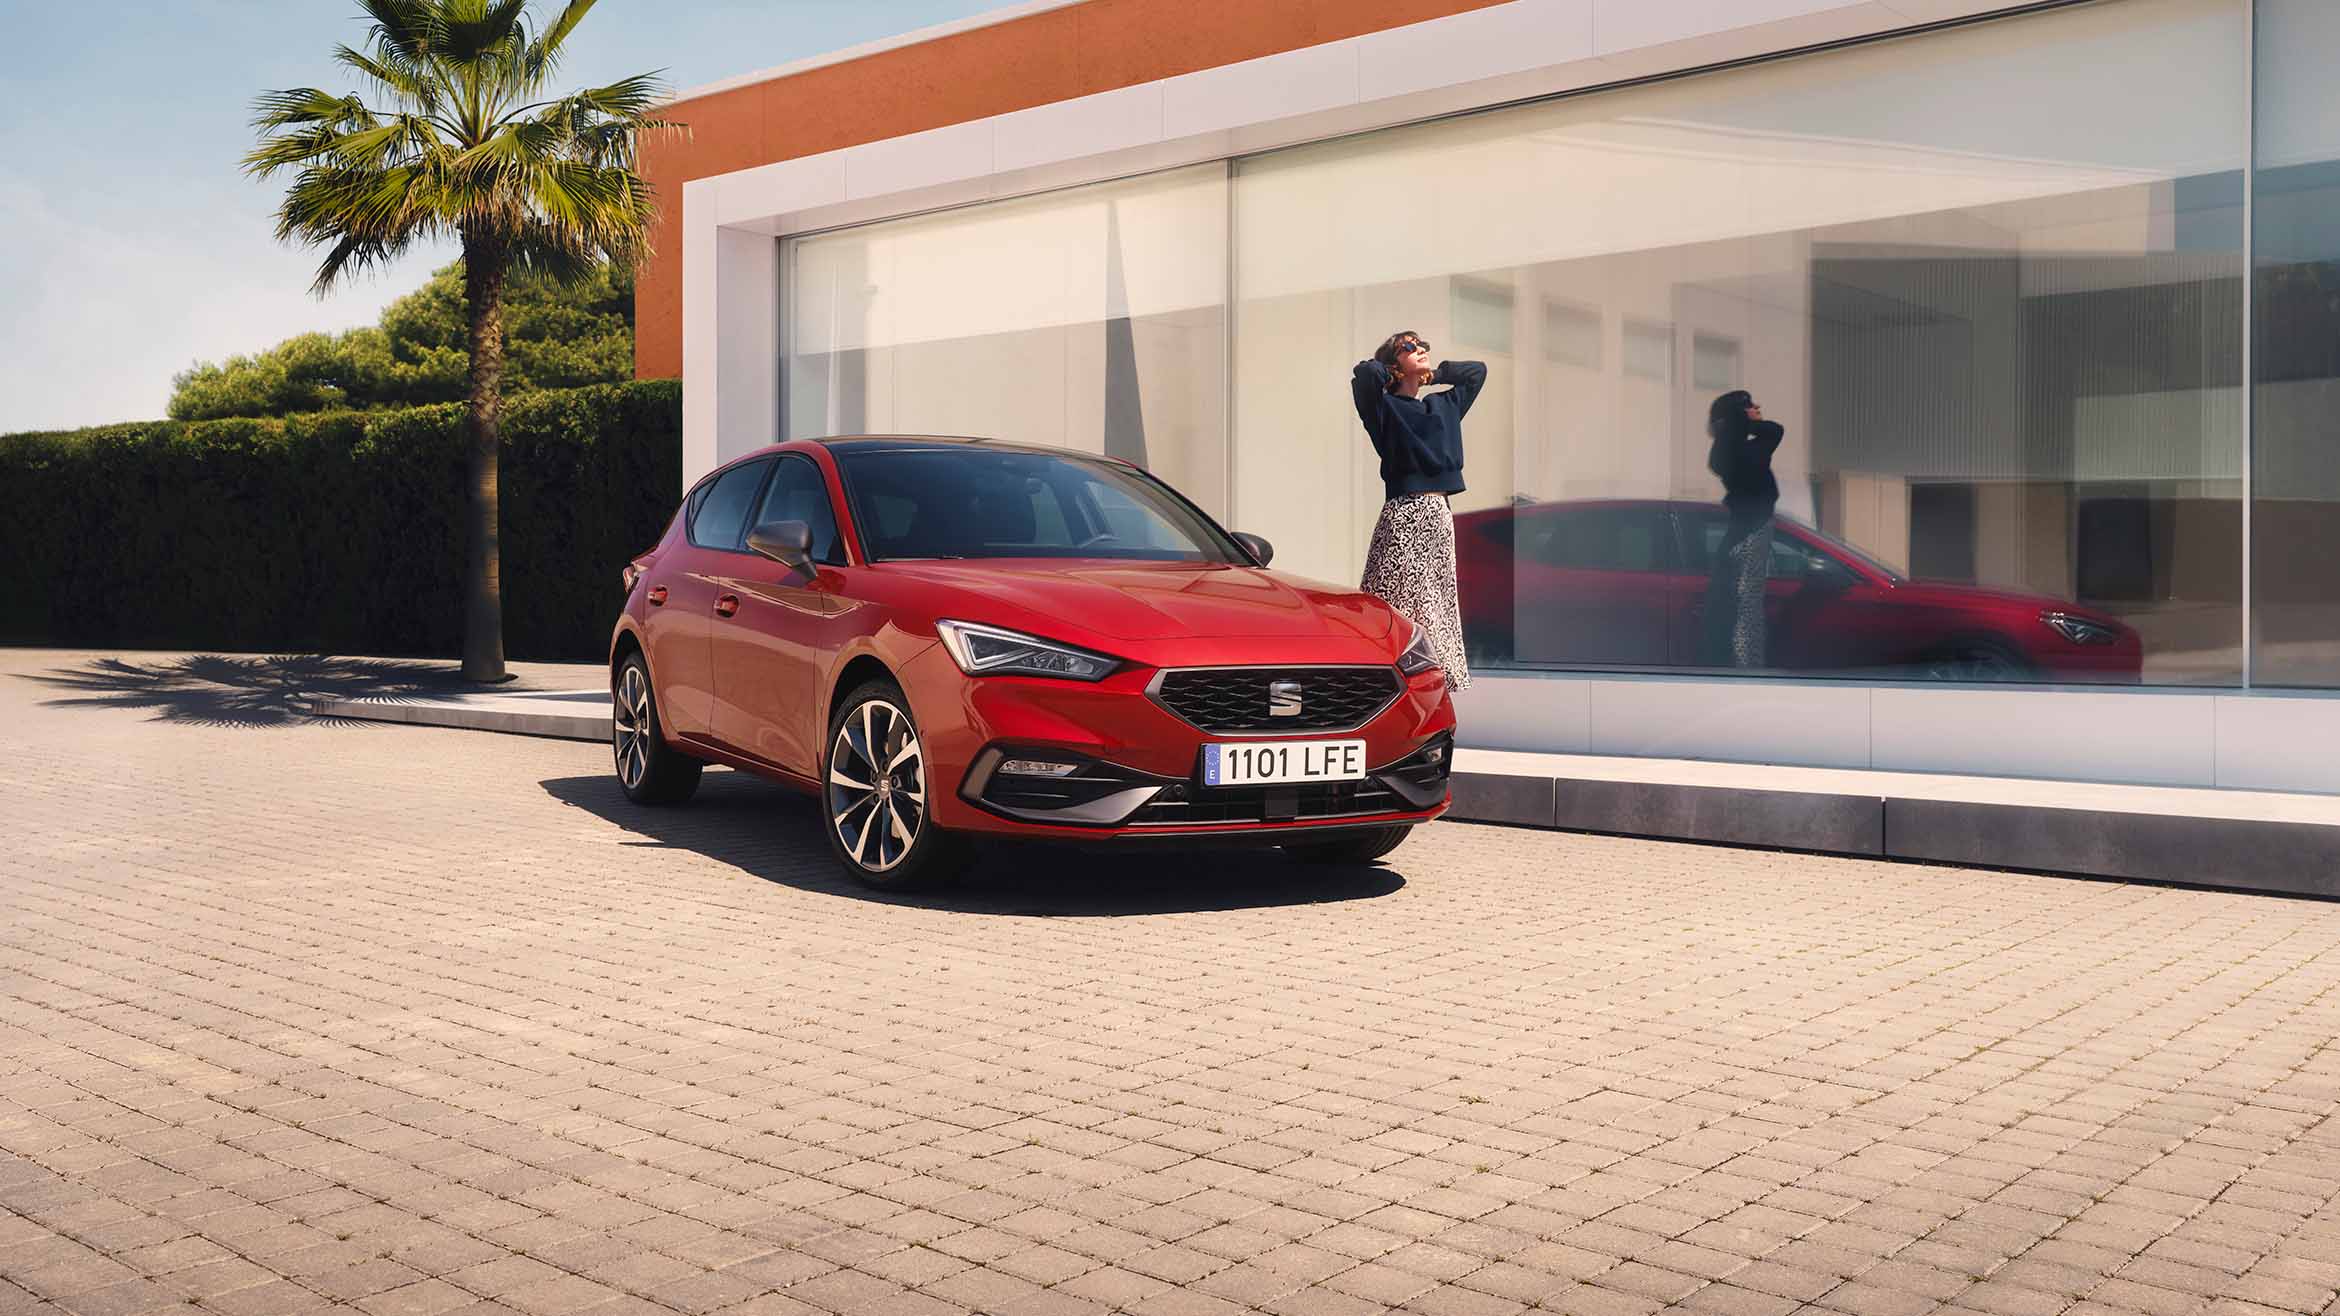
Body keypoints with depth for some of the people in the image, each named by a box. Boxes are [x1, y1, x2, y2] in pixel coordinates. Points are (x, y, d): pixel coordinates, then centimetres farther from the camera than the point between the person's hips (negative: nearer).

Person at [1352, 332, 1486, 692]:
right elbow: (1365, 372, -21)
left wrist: (1432, 375, 20)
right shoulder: (1385, 407, -3)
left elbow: (1477, 371, 29)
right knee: (1403, 608, -10)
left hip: (1440, 514, 7)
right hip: (1405, 514, -7)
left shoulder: (1443, 405, 17)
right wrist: (1387, 373, 0)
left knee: (1438, 603, 8)